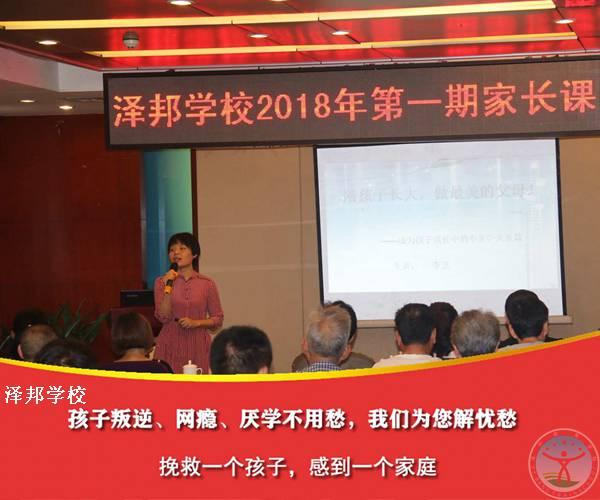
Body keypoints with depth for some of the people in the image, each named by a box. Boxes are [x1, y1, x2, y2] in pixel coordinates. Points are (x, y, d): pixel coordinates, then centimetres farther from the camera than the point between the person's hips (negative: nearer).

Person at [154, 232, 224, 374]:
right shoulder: (161, 282, 5)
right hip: (171, 345, 0)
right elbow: (163, 317, -4)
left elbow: (218, 319, 7)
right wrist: (168, 287, -12)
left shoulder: (207, 284, 3)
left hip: (198, 346, 0)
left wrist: (196, 322, -10)